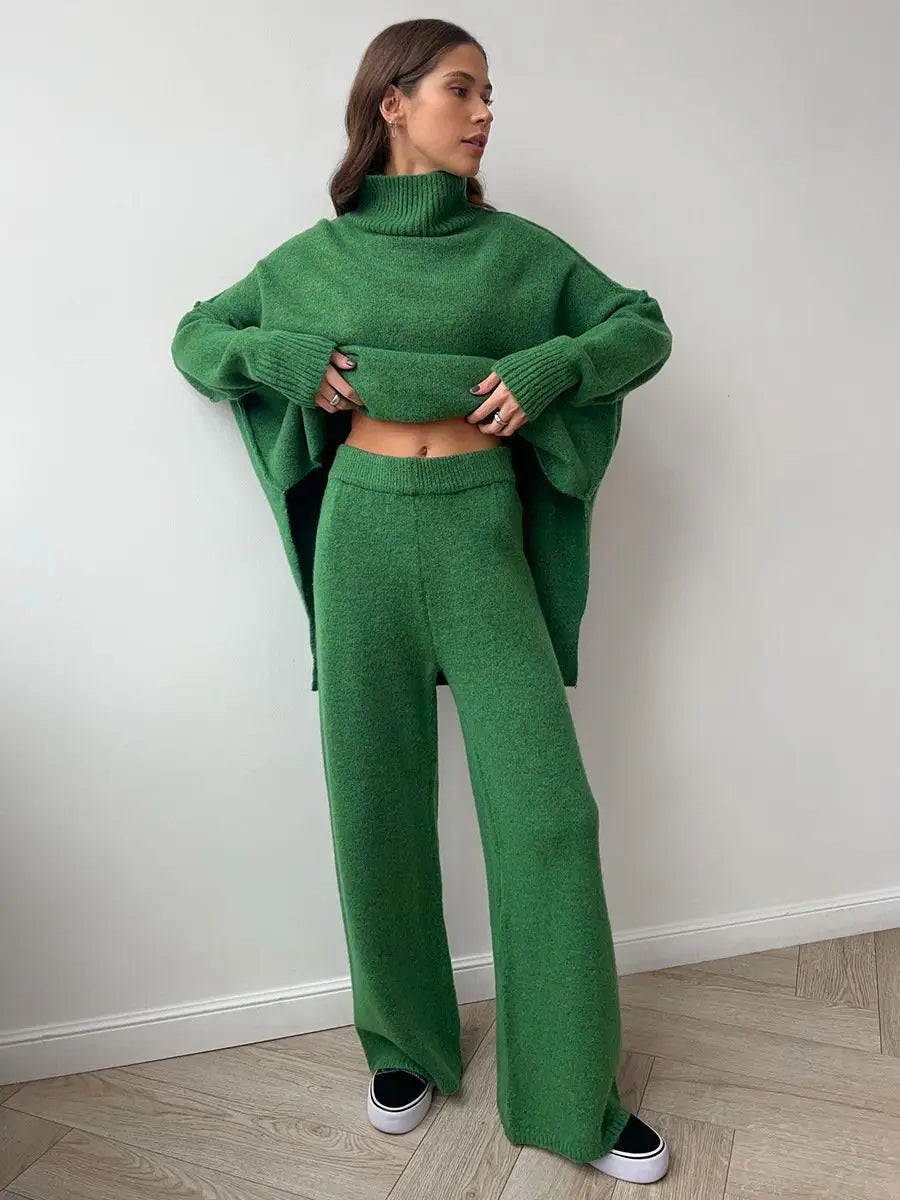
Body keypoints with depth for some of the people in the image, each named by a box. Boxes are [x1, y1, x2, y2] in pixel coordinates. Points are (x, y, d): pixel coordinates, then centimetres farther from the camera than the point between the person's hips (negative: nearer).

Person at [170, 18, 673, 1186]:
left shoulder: (515, 248, 7)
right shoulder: (318, 256, 7)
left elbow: (644, 330, 10)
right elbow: (195, 338, 16)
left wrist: (547, 367, -8)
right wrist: (289, 360, -3)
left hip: (483, 538, 0)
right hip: (363, 533, 1)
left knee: (547, 809, -6)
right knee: (378, 807, 6)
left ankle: (578, 1097, 12)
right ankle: (408, 1046, 30)